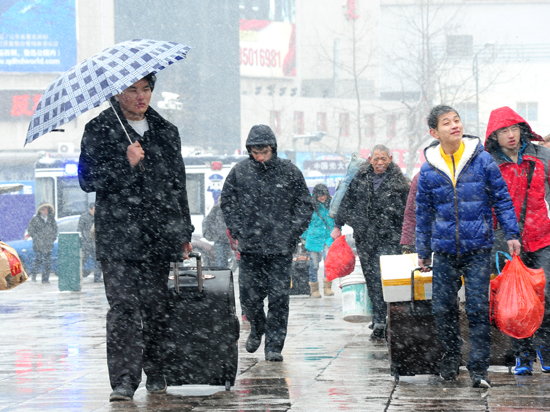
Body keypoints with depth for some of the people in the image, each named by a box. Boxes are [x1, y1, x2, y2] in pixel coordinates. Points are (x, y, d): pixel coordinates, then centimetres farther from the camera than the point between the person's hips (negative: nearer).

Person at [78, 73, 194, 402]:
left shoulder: (167, 132, 16)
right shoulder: (100, 130, 4)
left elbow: (178, 184, 20)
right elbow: (87, 178, -3)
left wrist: (184, 232, 18)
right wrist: (125, 164, -16)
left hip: (161, 236, 3)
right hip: (118, 236, -3)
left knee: (157, 307, 4)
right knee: (124, 307, -11)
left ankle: (156, 374, 16)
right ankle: (123, 381, -14)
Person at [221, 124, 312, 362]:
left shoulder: (290, 172, 2)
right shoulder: (239, 172, 3)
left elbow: (305, 206, 8)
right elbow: (227, 203, 10)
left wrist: (292, 234, -3)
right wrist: (237, 232, 0)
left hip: (281, 247, -1)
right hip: (250, 247, 1)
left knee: (279, 297, -3)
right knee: (249, 295, 1)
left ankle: (274, 345, 4)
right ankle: (257, 328, 31)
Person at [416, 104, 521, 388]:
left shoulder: (482, 160, -1)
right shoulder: (428, 170, 3)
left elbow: (501, 198, 4)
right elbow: (423, 213, 12)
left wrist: (511, 233, -2)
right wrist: (423, 251, 14)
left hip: (478, 249, -2)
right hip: (444, 250, 2)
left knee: (478, 309, -5)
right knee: (443, 308, 4)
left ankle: (478, 368, 1)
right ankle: (451, 358, 23)